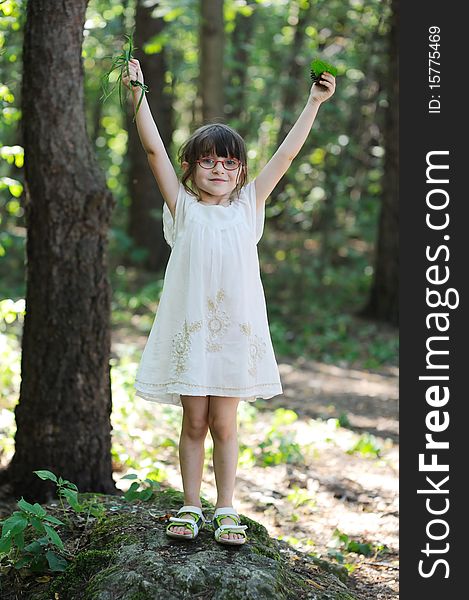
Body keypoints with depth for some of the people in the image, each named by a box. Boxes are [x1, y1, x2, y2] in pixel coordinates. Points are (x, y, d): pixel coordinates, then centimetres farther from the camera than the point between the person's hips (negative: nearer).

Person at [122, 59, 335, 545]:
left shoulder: (248, 207, 9)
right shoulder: (184, 208, 4)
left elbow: (286, 153, 7)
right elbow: (153, 148, -4)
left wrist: (314, 102, 6)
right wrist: (137, 93, -11)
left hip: (235, 328, 1)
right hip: (189, 327, -1)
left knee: (223, 424, 6)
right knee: (193, 422, 7)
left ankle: (226, 510, 15)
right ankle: (190, 507, 18)